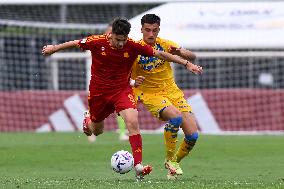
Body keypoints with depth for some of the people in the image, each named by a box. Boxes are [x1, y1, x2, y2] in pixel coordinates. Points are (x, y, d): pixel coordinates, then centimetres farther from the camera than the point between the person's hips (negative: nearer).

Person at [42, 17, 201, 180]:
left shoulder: (133, 46, -16)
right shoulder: (97, 42, -17)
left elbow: (160, 54, -10)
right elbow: (75, 43, 0)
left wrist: (186, 63, -11)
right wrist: (53, 48, 13)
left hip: (122, 89, 0)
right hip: (99, 91, 1)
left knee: (133, 122, -24)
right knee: (97, 131, 17)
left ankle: (138, 166, -26)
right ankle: (88, 120, 56)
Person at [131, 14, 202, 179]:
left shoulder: (165, 44, 0)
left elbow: (192, 57, -6)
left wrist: (180, 52, -28)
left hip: (172, 91, 4)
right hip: (150, 94, -4)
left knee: (192, 135, -10)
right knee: (175, 116, -34)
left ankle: (176, 161, 18)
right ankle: (170, 159, -16)